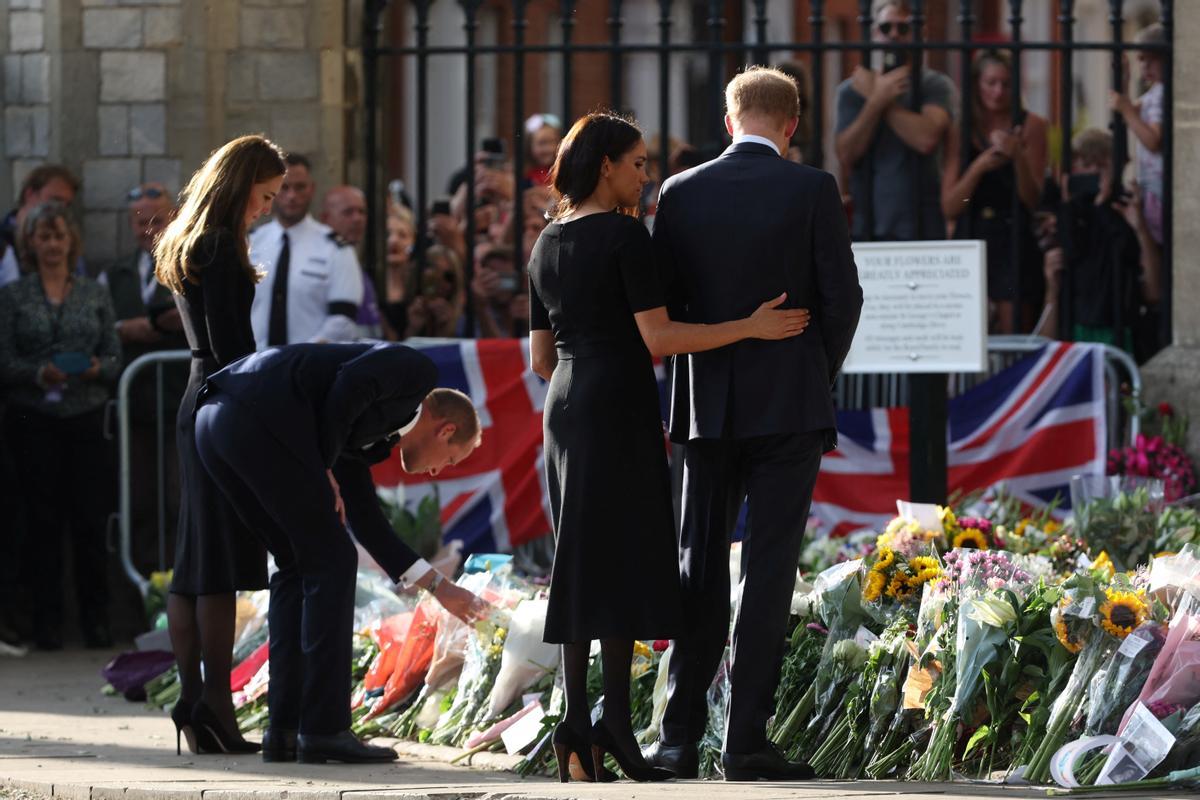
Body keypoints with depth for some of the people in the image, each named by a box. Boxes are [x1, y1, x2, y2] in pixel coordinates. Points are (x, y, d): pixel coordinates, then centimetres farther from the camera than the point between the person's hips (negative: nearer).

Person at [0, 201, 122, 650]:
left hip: (86, 417, 1)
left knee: (91, 519, -4)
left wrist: (97, 369, -12)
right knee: (44, 520, 0)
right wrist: (39, 374, -17)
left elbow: (115, 357, 10)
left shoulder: (94, 295, 11)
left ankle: (96, 619, 5)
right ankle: (47, 621, 6)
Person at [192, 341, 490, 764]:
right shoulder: (418, 370, 12)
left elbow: (365, 519, 37)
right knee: (330, 561, 3)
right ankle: (323, 729, 2)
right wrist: (323, 466, 3)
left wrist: (438, 586, 44)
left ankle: (284, 729, 17)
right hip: (262, 417, -9)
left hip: (213, 421, 9)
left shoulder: (369, 437, 34)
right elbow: (348, 387, -7)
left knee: (298, 565, 20)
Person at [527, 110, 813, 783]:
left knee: (581, 562, 8)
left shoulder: (548, 244, 13)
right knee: (626, 559, -4)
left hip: (565, 412, 7)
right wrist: (751, 327, -9)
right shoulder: (625, 235, -10)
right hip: (620, 410, -7)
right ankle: (616, 723, -9)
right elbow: (659, 337, -15)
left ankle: (578, 724, 3)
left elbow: (542, 357, 15)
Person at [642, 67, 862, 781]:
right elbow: (843, 297, -6)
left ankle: (680, 735, 6)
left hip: (709, 408, 3)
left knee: (701, 568, 10)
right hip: (790, 404, -3)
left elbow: (663, 301, 3)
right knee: (769, 572, -2)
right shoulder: (812, 191, -6)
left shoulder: (682, 193, 2)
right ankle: (748, 739, -5)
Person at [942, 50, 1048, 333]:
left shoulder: (1030, 126, 1)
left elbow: (1034, 201, -1)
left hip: (1015, 242, -2)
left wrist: (1018, 157, -16)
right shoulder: (960, 131, 6)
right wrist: (978, 167, -15)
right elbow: (949, 208, 0)